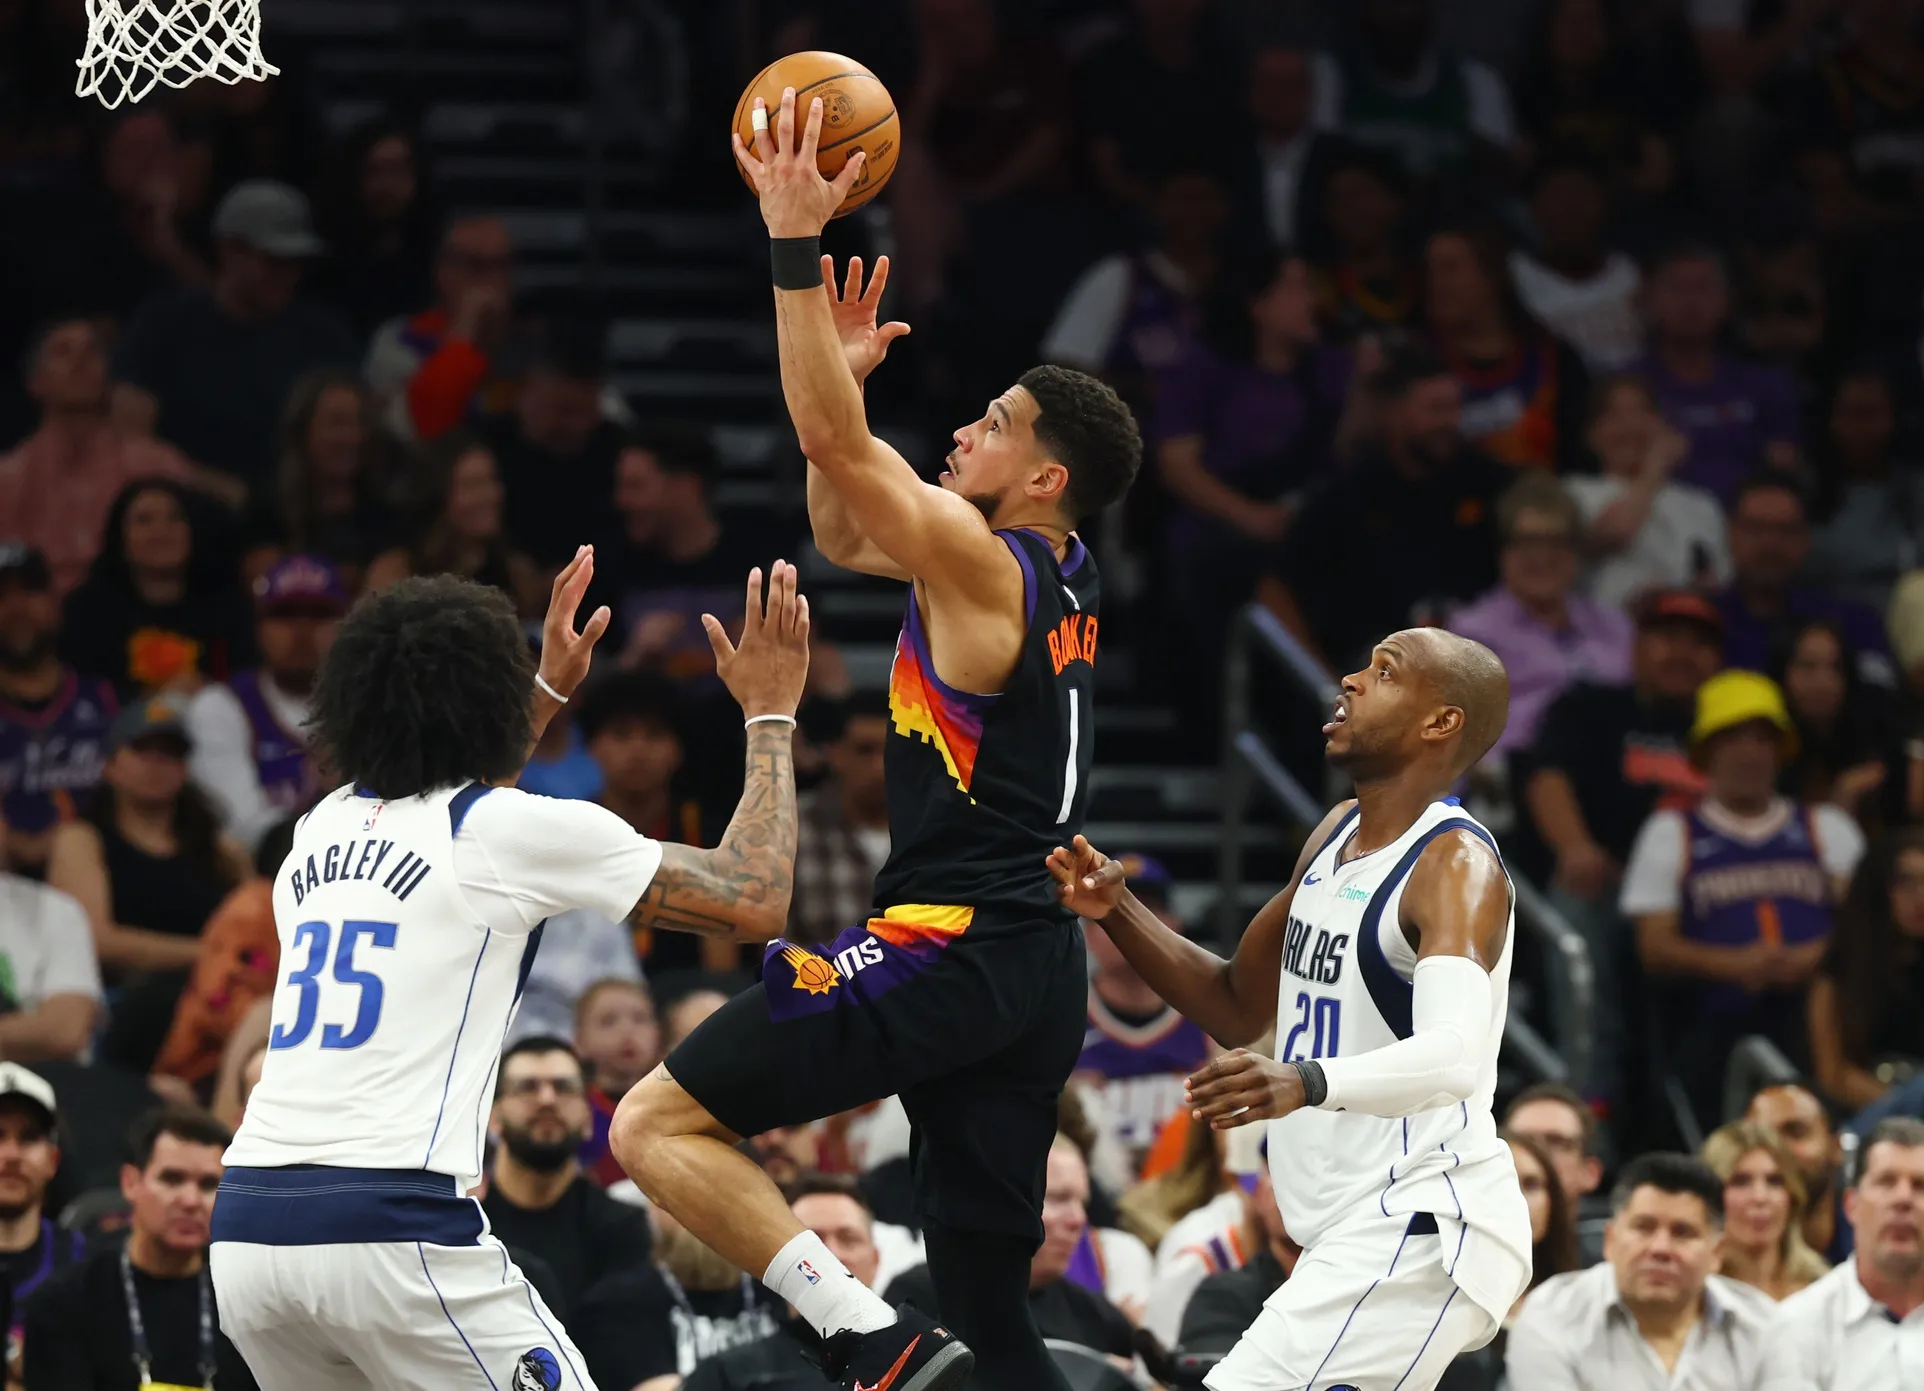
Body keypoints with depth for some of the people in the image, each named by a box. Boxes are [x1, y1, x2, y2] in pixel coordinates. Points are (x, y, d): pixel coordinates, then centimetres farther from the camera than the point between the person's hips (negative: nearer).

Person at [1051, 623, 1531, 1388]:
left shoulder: (1456, 865, -17)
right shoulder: (1336, 834, 11)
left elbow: (1454, 1056, -34)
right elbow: (1239, 1008, 22)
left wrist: (1308, 1082, -51)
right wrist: (1117, 912, 7)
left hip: (1418, 1230, -10)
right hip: (1361, 1233, 10)